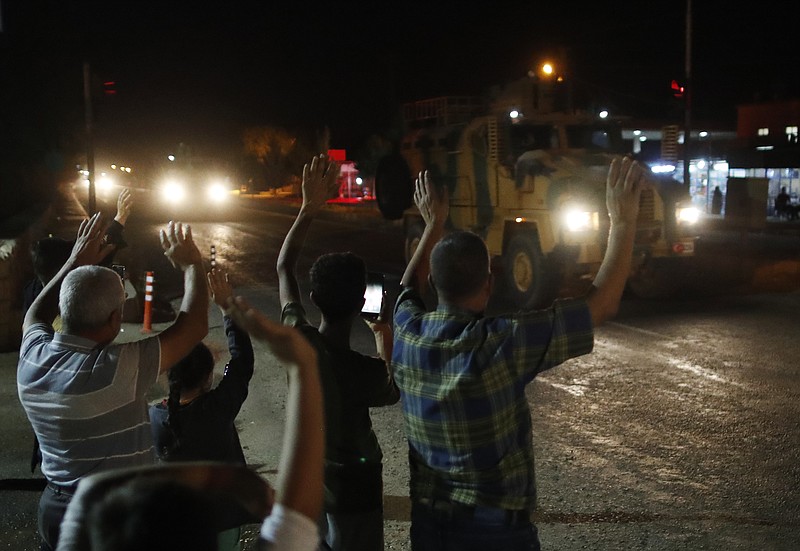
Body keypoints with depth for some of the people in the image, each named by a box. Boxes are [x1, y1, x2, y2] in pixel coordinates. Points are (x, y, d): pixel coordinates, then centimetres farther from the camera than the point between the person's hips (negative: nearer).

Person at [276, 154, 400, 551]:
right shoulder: (367, 372, -29)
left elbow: (283, 269, -2)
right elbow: (394, 392, -3)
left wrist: (309, 207, -3)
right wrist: (385, 346, 11)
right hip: (353, 488, -5)